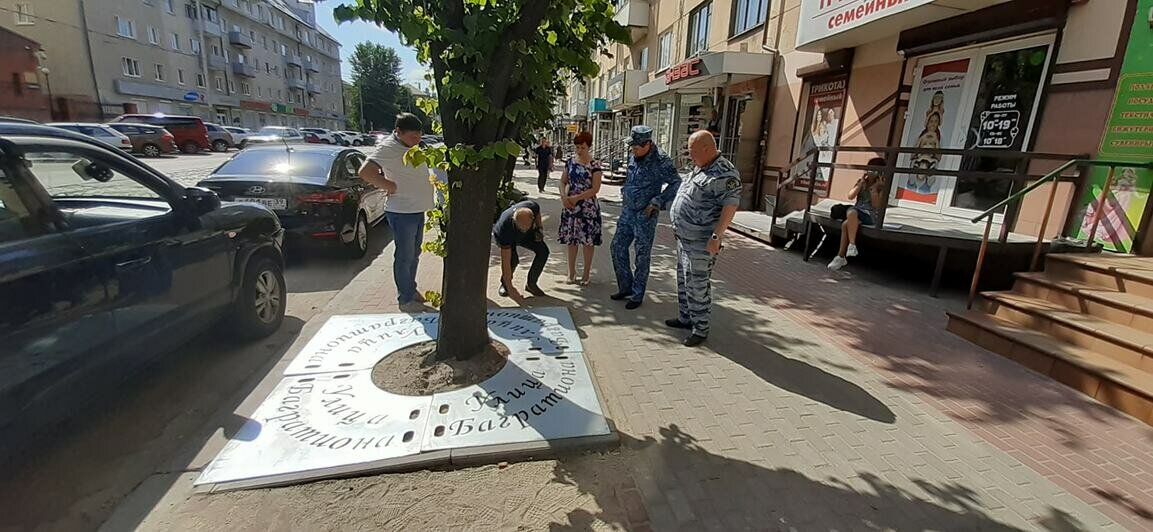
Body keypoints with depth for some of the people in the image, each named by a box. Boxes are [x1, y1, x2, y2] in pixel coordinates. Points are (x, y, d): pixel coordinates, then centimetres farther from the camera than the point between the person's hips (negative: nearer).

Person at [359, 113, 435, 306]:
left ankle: (411, 290, 34)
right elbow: (366, 172, -29)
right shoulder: (389, 147, -18)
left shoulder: (411, 145, 10)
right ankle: (406, 298, 14)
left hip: (418, 210, 9)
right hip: (402, 212, -9)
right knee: (404, 257, 2)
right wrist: (392, 186, -21)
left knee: (414, 254, 19)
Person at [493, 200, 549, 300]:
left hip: (527, 235, 4)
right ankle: (504, 284, 0)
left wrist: (540, 228, -19)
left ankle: (531, 284, -1)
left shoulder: (532, 206, -37)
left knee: (543, 251, -18)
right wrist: (510, 288, -40)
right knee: (513, 259, -31)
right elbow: (505, 261, -40)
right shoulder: (505, 226, -44)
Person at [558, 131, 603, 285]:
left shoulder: (594, 164, -8)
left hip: (588, 207, -4)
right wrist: (564, 197, -8)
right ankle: (572, 271, 24)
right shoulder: (570, 161, 5)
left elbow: (595, 189, -12)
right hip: (570, 206, 4)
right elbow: (563, 181, 10)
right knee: (571, 239, 10)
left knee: (588, 241, 3)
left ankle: (586, 273, 16)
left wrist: (576, 198, -16)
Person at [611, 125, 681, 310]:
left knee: (642, 255, 1)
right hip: (628, 211, 8)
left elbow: (676, 184, -14)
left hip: (645, 215, -7)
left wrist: (657, 202, -17)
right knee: (618, 247, 8)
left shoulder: (660, 161, -15)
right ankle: (625, 287, 22)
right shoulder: (633, 158, 7)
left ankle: (637, 295, 13)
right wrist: (624, 194, 12)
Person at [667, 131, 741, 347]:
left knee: (698, 285, -3)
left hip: (702, 242, -10)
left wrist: (717, 236, -28)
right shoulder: (699, 168, 13)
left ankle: (700, 329, 9)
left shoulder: (725, 173, -17)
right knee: (683, 280, 18)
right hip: (685, 237, 10)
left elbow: (731, 205, -23)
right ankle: (685, 318, 32)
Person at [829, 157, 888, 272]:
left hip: (871, 215, -4)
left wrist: (874, 188, -10)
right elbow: (850, 196, 3)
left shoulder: (882, 186, 3)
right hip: (856, 210, 5)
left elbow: (876, 205, -8)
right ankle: (852, 245, -35)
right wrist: (861, 183, -1)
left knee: (846, 224, -33)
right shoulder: (862, 181, 16)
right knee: (851, 213, -35)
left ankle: (841, 257, -27)